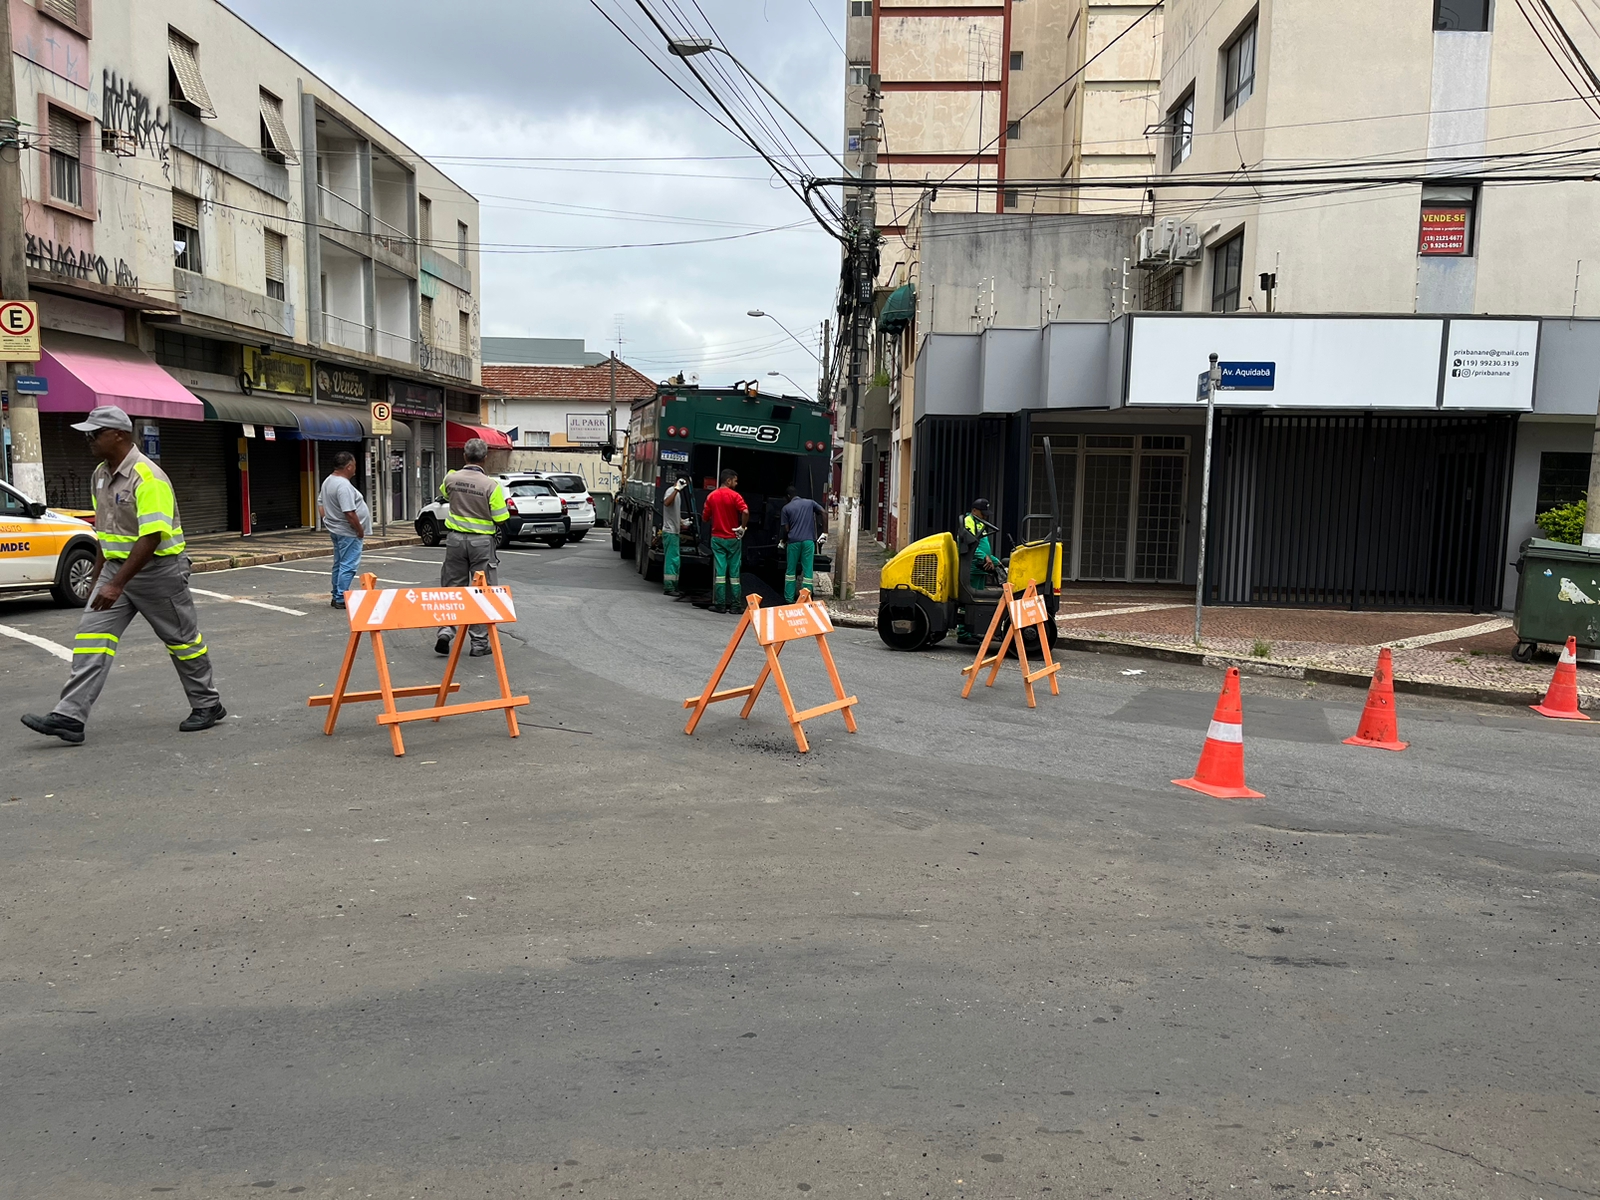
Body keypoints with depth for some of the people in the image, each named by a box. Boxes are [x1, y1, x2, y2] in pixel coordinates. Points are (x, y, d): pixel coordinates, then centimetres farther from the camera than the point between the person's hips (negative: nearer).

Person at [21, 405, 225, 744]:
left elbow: (152, 537, -26)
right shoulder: (100, 474, 9)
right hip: (117, 567, 8)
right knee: (91, 635, -2)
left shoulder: (147, 477, -20)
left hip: (158, 568, -8)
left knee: (181, 639, 5)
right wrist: (98, 577, 20)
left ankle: (208, 705, 21)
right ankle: (70, 717, -4)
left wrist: (116, 585, -27)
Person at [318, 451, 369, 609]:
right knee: (348, 566, -6)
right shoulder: (344, 485, -22)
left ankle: (337, 596, 23)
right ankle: (341, 599, -5)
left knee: (339, 565, 17)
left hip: (335, 529, 11)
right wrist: (360, 530, -15)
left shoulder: (328, 481, 11)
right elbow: (349, 513, -25)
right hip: (348, 532, -11)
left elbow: (320, 504, 19)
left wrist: (327, 521, 20)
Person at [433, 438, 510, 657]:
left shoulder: (451, 479, -3)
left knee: (452, 586, 15)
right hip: (481, 541, -3)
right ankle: (479, 643, 7)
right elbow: (501, 519, -11)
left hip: (456, 538, 3)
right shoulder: (491, 485, -15)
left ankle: (446, 629, -1)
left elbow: (443, 496, 20)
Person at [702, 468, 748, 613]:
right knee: (734, 572, 3)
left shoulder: (711, 496, 3)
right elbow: (745, 512, -24)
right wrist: (742, 527, -11)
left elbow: (706, 517, 7)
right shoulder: (735, 496, -9)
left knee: (719, 571, 2)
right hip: (733, 538, -3)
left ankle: (720, 604, 1)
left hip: (717, 538, 3)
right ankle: (735, 605, 5)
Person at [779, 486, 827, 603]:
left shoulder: (786, 508, 6)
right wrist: (825, 532, 1)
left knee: (790, 570, 10)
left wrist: (783, 541, 21)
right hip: (809, 541, 1)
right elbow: (824, 512, -1)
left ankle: (789, 599, 11)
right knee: (807, 570, 3)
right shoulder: (810, 503, 12)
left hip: (793, 541, -1)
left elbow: (786, 529, 3)